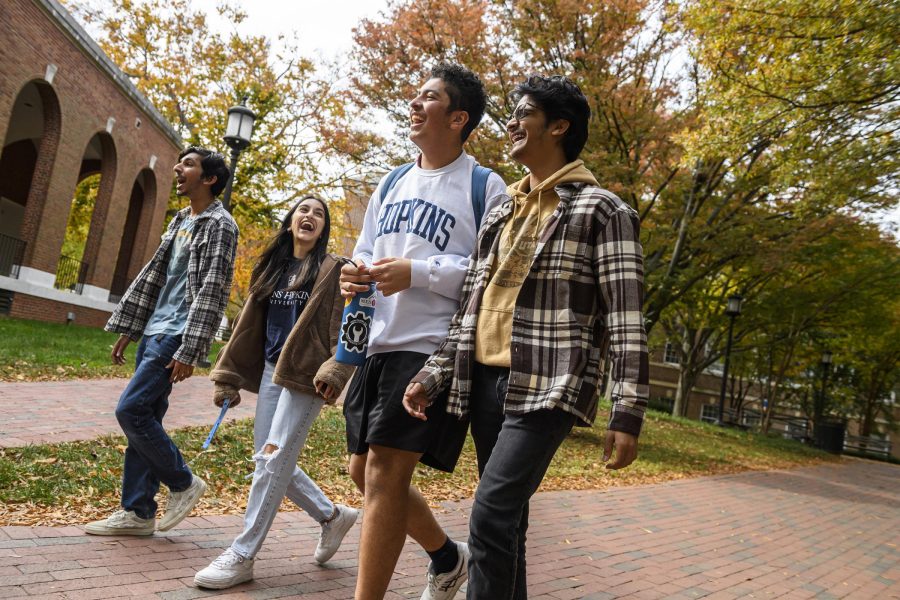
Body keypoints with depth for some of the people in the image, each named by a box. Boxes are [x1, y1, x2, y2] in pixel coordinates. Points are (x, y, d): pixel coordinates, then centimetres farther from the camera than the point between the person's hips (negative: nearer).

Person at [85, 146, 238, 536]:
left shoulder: (219, 225, -10)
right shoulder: (180, 220, 18)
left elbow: (212, 292, -17)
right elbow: (152, 275, 19)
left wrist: (189, 350, -21)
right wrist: (128, 327, 16)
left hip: (176, 334, -9)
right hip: (154, 329, 9)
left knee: (131, 411, -11)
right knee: (144, 417, 8)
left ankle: (184, 483, 7)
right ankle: (137, 513, 16)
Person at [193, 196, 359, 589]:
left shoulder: (332, 269, -2)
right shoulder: (272, 267, 15)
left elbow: (345, 329, -10)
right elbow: (249, 325, 14)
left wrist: (334, 372, -24)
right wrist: (228, 376, 10)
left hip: (304, 376, -7)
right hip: (271, 372, 7)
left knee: (274, 459, -7)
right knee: (268, 460, 8)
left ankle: (242, 556, 4)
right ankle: (332, 515, 27)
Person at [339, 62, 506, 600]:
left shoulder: (485, 187, -4)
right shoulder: (392, 183, 17)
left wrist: (418, 273, -19)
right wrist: (357, 274, 0)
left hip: (435, 348, -8)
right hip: (379, 343, 8)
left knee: (385, 472, -12)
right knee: (366, 470, 13)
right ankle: (449, 557, 35)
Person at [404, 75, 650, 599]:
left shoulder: (602, 210, -1)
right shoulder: (501, 215, 18)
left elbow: (626, 321, -7)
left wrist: (628, 415, -13)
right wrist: (433, 376, 9)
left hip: (547, 390, -6)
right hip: (486, 383, 7)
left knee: (492, 517, -16)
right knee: (505, 522, 12)